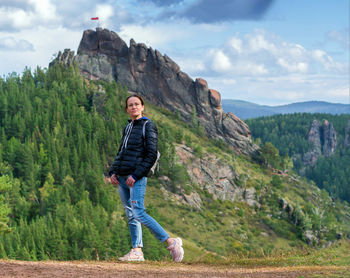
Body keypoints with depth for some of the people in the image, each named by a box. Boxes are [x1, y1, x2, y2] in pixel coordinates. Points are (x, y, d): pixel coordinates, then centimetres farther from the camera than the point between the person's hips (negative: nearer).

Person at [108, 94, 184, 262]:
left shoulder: (148, 126, -4)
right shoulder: (128, 128, 19)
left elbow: (151, 155, -11)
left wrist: (136, 175, -18)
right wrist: (113, 172, 9)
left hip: (136, 178, -8)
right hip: (122, 178, 8)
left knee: (139, 213, -16)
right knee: (130, 215, 5)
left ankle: (171, 242, -11)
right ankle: (137, 251, 8)